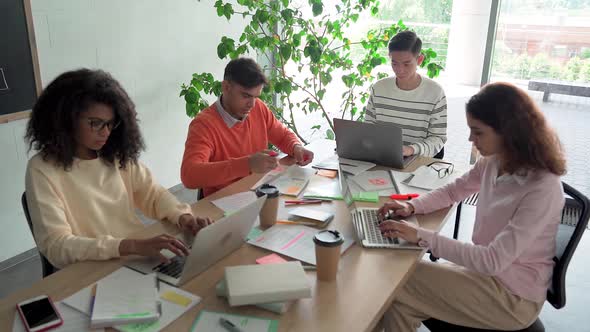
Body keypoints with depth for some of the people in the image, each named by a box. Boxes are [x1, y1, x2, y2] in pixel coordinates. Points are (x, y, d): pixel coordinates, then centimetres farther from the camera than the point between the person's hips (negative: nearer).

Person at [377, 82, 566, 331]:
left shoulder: (543, 189, -28)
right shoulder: (494, 162, -4)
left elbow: (493, 260, -30)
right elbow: (454, 191, 13)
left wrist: (422, 236, -31)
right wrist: (412, 207, -6)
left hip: (513, 296, -7)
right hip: (487, 270, 7)